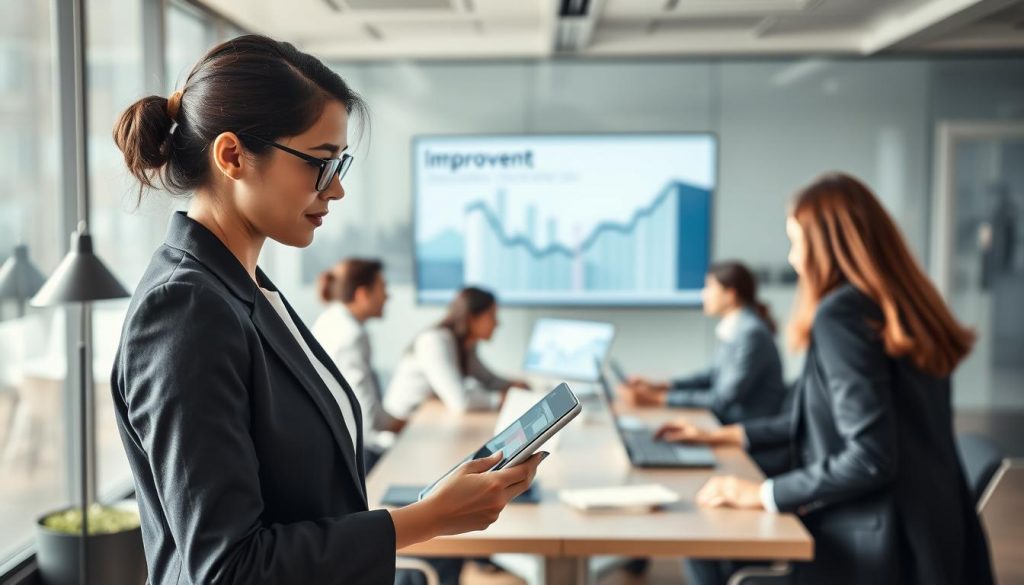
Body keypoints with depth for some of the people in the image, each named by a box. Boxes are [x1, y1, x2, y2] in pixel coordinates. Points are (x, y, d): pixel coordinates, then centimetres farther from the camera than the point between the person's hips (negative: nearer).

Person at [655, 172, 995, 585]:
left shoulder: (842, 312, -18)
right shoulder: (902, 306, 11)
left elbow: (869, 458, -23)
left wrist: (761, 494, -13)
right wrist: (725, 435, 24)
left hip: (871, 548, -9)